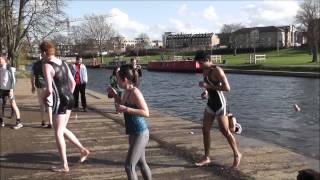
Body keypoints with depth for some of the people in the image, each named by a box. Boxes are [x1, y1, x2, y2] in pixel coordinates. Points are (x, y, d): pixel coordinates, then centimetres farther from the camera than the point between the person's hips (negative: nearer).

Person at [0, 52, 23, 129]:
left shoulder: (10, 68, -9)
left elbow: (13, 79, -11)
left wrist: (11, 90, -16)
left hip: (9, 89, -6)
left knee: (13, 104, -5)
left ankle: (19, 122, -3)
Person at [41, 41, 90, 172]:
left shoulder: (47, 66, -14)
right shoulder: (63, 63, 10)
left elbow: (49, 89, -20)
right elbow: (73, 83, 14)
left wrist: (45, 97, 1)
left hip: (59, 101, -8)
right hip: (70, 98, 8)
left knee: (58, 133, 4)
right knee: (62, 129, 22)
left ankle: (64, 166, 12)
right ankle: (83, 150, 20)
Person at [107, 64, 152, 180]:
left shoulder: (135, 92, -20)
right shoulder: (126, 92, 5)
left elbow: (146, 113, -26)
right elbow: (123, 105, 23)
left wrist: (126, 109, -29)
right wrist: (114, 95, 9)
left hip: (140, 134, -10)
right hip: (134, 133, 10)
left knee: (129, 166, -8)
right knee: (141, 163, 22)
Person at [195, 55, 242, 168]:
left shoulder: (217, 71, -17)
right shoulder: (205, 71, 9)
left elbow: (227, 88, -25)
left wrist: (208, 86, -24)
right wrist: (206, 92, 4)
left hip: (219, 104, -8)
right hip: (210, 103, 8)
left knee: (225, 132, 1)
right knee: (205, 130, 4)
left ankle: (237, 155, 20)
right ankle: (207, 158, 13)